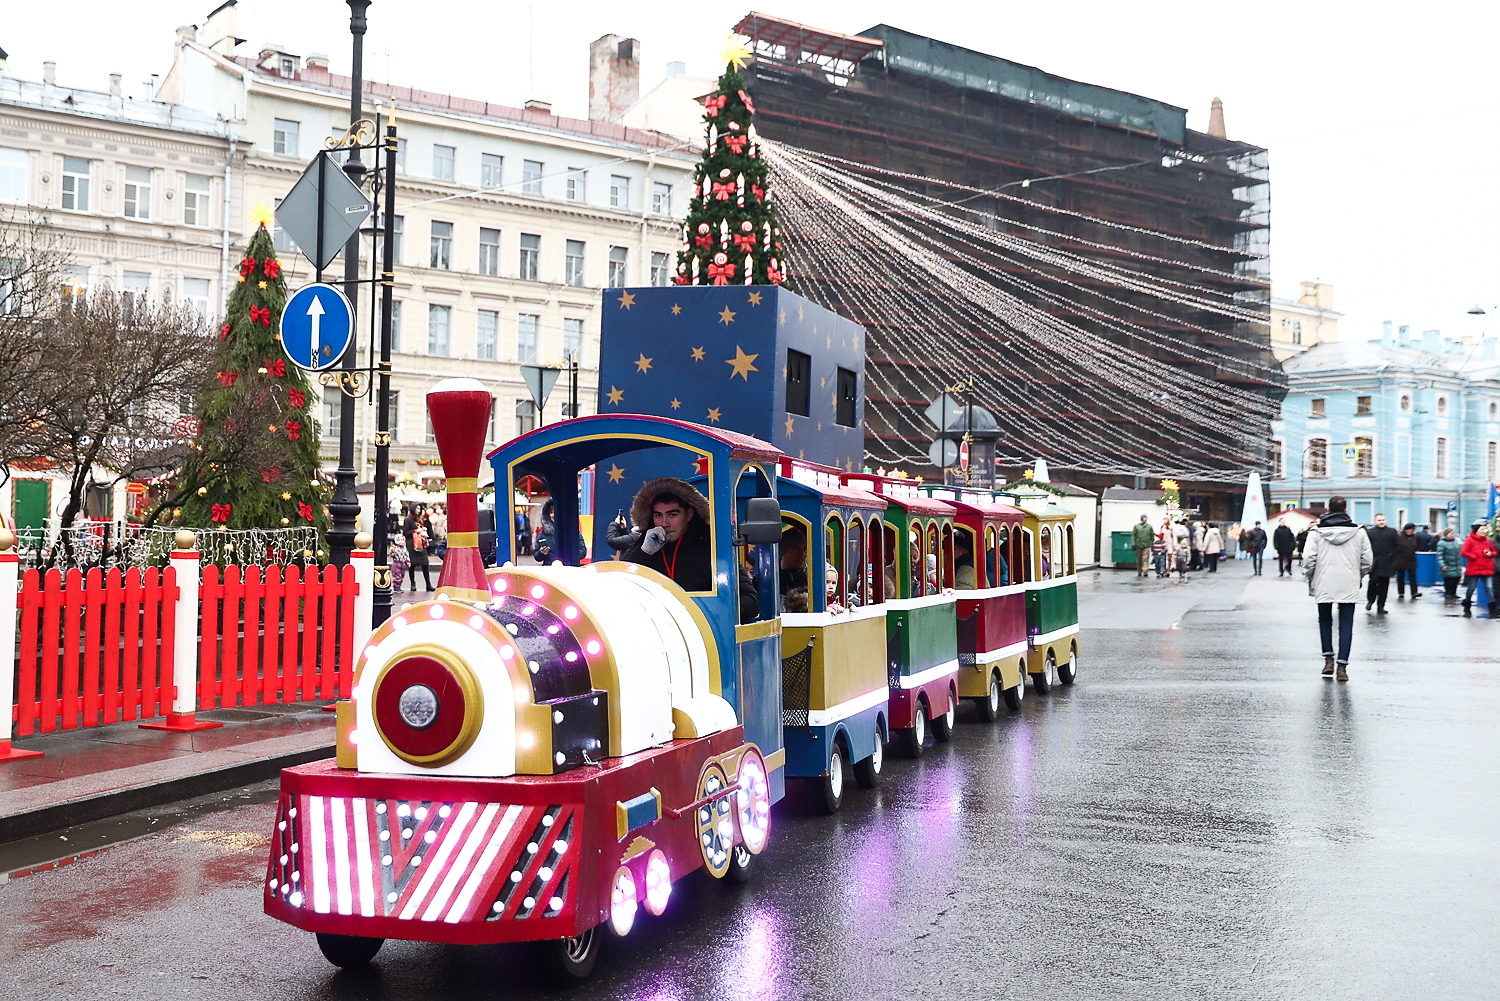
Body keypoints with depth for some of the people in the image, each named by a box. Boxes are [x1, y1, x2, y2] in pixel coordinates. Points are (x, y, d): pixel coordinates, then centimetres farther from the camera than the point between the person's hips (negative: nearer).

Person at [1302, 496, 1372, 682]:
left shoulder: (1316, 532, -4)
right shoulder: (1359, 532, 1)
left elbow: (1308, 559, -8)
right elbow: (1367, 560, 3)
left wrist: (1310, 578, 8)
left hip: (1324, 585, 0)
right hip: (1349, 586, 0)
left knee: (1325, 621, 18)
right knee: (1346, 625, 3)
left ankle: (1328, 659, 13)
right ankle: (1342, 666, -2)